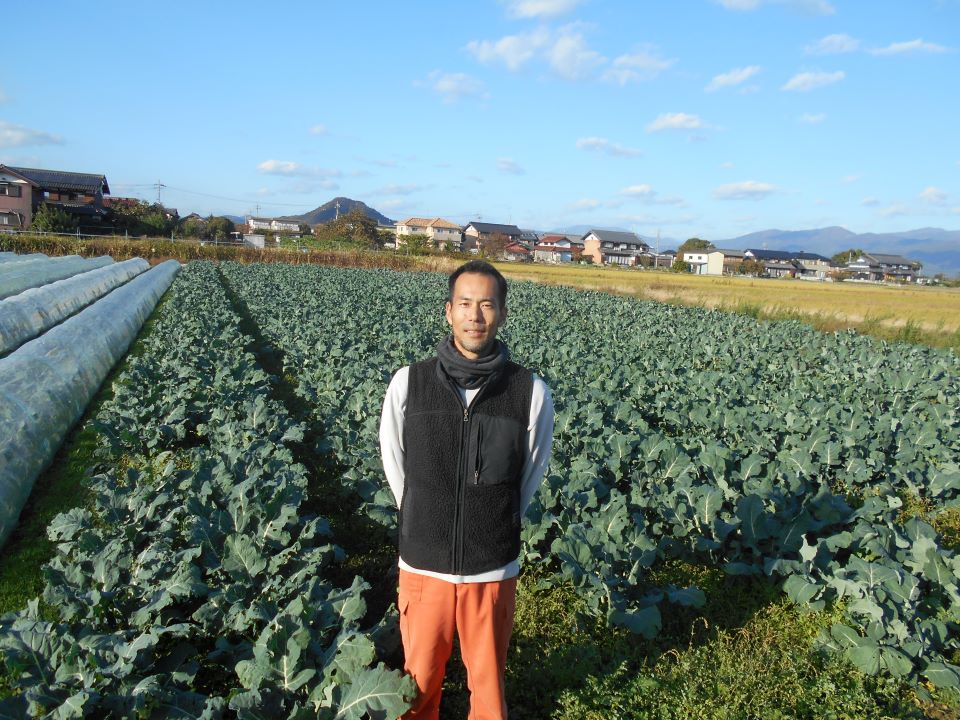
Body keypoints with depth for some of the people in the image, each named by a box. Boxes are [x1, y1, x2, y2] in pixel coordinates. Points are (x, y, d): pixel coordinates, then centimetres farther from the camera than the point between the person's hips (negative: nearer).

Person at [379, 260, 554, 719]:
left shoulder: (531, 393, -13)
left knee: (487, 680, 20)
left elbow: (529, 477, 2)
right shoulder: (409, 383, -11)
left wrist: (494, 529, 8)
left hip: (493, 569, -1)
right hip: (422, 564, 1)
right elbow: (395, 467, 3)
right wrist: (424, 526, 7)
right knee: (420, 678, 21)